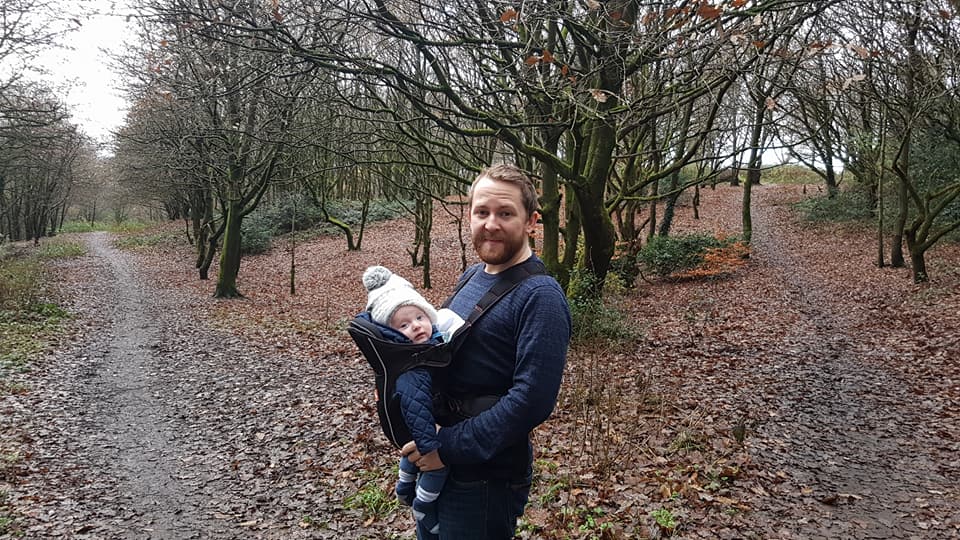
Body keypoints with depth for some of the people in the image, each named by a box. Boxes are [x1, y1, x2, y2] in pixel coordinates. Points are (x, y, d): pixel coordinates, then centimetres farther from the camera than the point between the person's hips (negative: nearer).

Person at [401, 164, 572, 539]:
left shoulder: (540, 297, -21)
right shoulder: (472, 276, 5)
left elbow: (532, 399, -28)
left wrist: (450, 446, -24)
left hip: (485, 479, -8)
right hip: (433, 462, 8)